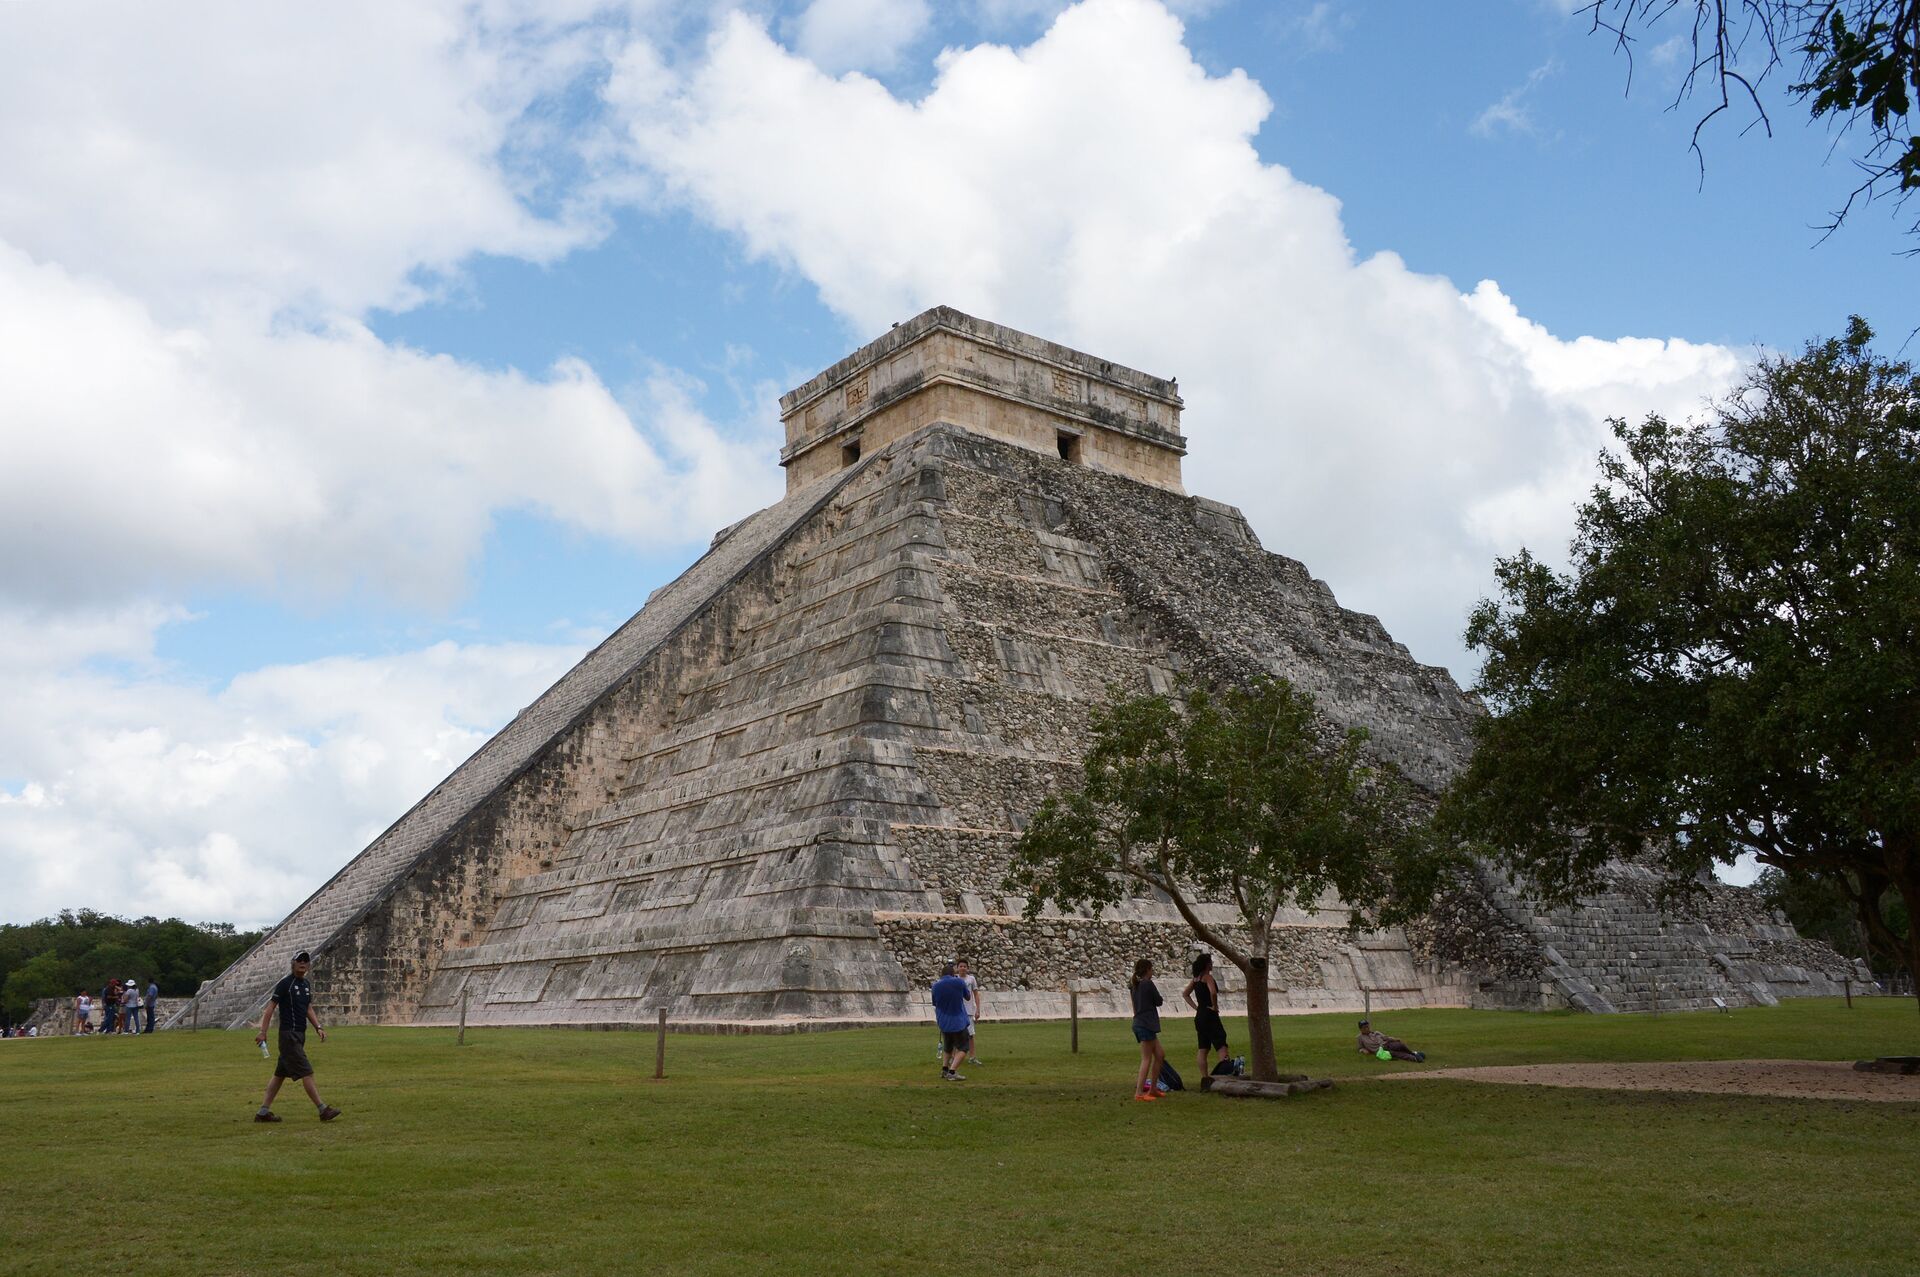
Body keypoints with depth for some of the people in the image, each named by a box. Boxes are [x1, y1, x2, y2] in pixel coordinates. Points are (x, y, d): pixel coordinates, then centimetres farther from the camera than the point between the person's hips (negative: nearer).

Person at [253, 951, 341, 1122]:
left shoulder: (306, 985, 14)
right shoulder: (285, 984, -10)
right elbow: (270, 1007, -10)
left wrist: (318, 1027, 9)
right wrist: (263, 1032, -15)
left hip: (300, 1035, 9)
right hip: (289, 1034, -9)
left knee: (280, 1074, 12)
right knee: (306, 1072, -10)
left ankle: (263, 1112, 18)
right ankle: (323, 1109, -10)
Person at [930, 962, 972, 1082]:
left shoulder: (936, 986, -3)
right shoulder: (959, 982, -9)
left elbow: (934, 1003, 10)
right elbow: (967, 997, 9)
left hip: (943, 1022, 4)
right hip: (958, 1021, -4)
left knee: (948, 1047, 23)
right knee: (962, 1047, 4)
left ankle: (944, 1070, 17)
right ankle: (952, 1072, -10)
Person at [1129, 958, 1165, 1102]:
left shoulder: (1135, 986, 11)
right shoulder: (1148, 984, -12)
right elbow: (1158, 1001, -5)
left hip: (1139, 1024, 9)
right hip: (1146, 1024, -9)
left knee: (1160, 1054, 15)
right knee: (1147, 1059, -5)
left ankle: (1152, 1089, 17)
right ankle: (1139, 1092, -7)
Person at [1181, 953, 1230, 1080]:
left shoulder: (1195, 978, 11)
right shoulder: (1207, 977, -13)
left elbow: (1185, 994, 18)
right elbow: (1213, 992, -31)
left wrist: (1196, 1007, 11)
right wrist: (1215, 1006, -15)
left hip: (1199, 1016, 8)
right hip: (1210, 1016, -8)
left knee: (1203, 1049, 11)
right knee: (1221, 1045, -7)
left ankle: (1204, 1078, 13)